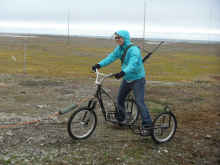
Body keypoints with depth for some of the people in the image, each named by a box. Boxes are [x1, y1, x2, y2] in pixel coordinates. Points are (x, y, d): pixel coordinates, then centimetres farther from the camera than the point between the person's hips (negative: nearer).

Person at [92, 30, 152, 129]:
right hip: (126, 79, 8)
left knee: (139, 102, -10)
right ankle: (121, 119, 36)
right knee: (120, 99, 17)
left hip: (137, 79, -8)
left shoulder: (133, 50, -23)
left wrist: (122, 72, -52)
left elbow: (132, 64, -36)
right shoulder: (119, 49, 3)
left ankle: (147, 124, -1)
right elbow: (110, 58, -3)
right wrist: (98, 65, -18)